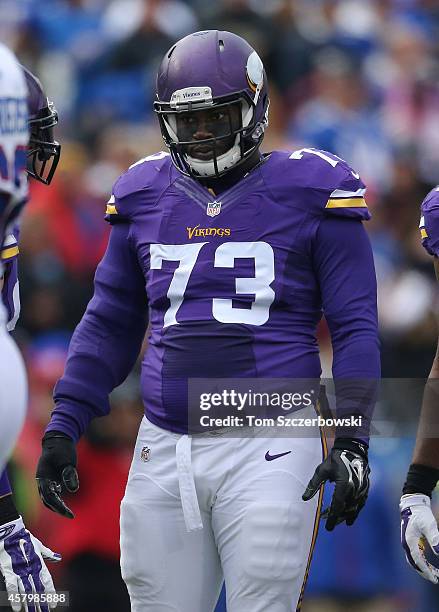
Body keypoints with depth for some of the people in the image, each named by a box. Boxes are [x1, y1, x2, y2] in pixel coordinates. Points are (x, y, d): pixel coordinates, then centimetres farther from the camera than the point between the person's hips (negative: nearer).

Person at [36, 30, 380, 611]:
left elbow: (355, 326, 1)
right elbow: (110, 324, 19)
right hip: (164, 451, 4)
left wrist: (352, 440, -8)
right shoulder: (144, 195, 11)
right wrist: (63, 426, 11)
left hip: (267, 449, -4)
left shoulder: (311, 192, 0)